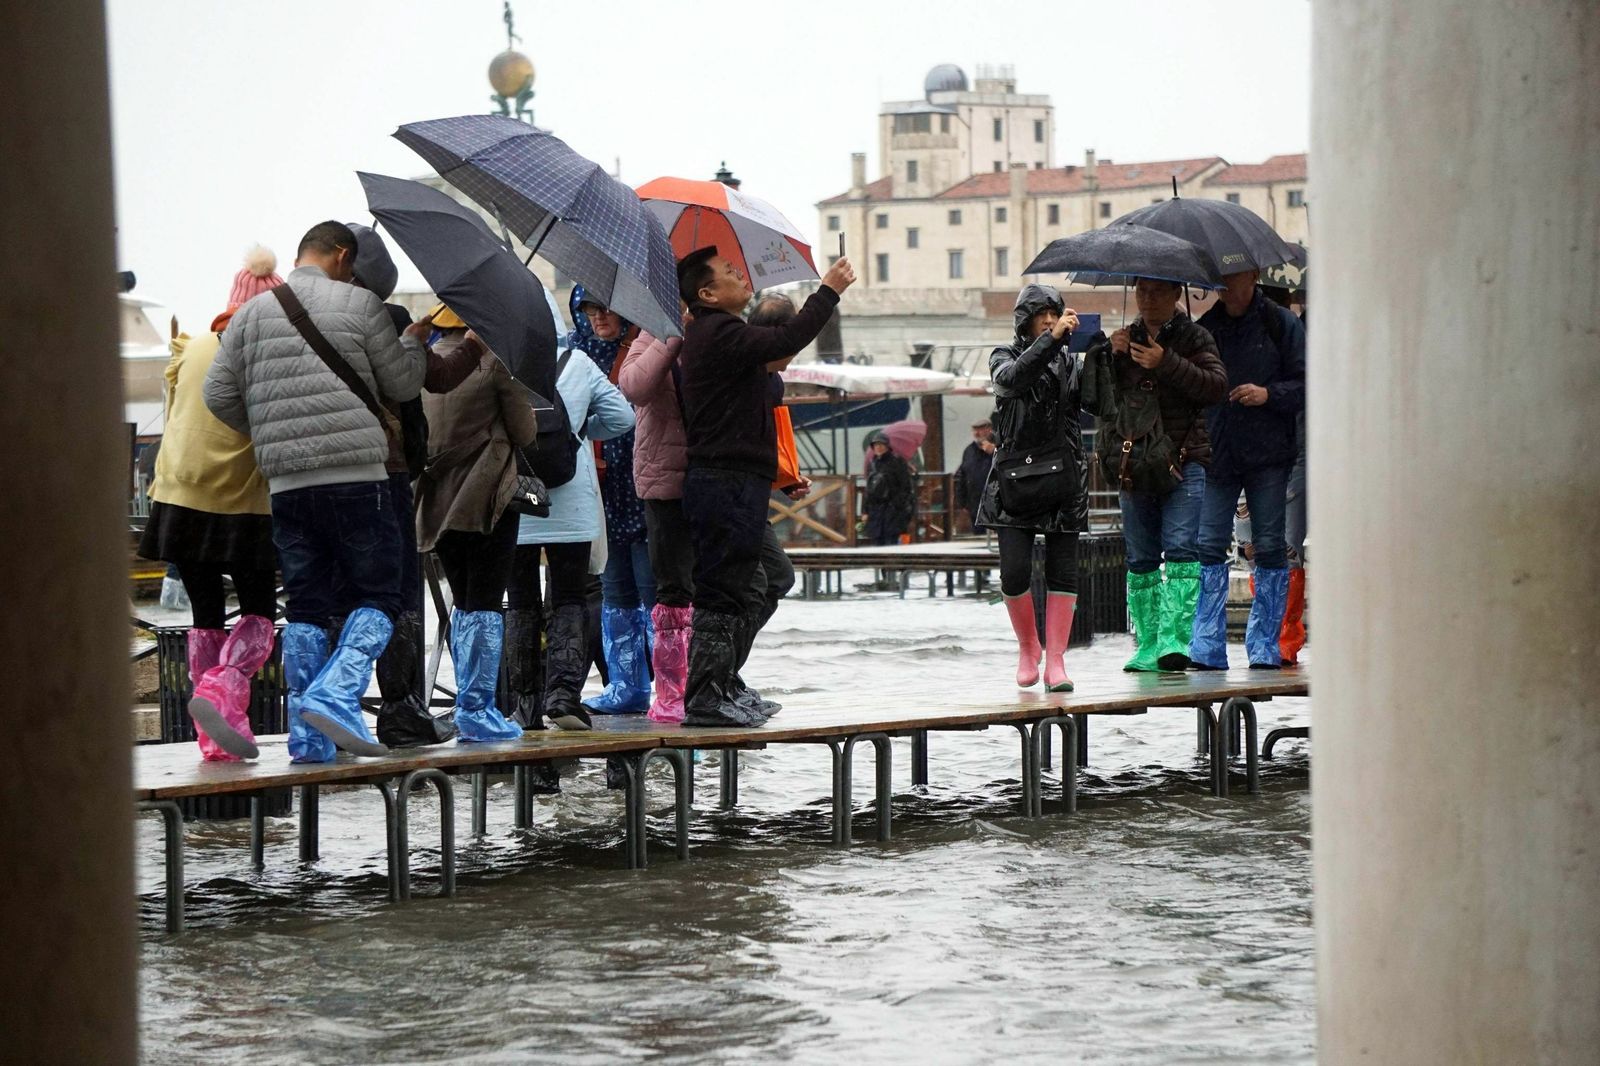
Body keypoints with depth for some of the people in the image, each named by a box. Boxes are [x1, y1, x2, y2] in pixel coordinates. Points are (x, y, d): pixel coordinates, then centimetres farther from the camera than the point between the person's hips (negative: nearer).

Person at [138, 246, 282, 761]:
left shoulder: (192, 350, 9)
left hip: (181, 498, 5)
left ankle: (215, 737, 6)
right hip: (241, 505, -5)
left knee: (206, 616, 10)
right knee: (258, 615, 5)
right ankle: (221, 690, -20)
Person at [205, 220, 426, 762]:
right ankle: (333, 696, -18)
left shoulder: (252, 313, 12)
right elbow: (402, 384, 5)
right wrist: (415, 341, 25)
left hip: (286, 482, 5)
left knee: (305, 605, 9)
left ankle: (307, 736, 5)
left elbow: (219, 395, 10)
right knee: (376, 596, 2)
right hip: (354, 476, -5)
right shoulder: (358, 304, 1)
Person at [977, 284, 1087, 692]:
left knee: (1063, 571, 0)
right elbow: (1012, 379, -19)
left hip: (1063, 478, 2)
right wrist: (1051, 339, -28)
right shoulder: (1005, 356, 5)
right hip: (1016, 476, -2)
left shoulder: (1068, 361, 14)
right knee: (1015, 572, -9)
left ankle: (1055, 659, 4)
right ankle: (1028, 647, 14)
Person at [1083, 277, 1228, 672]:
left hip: (1183, 461, -4)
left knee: (1181, 547, -16)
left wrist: (1167, 365, -18)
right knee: (1141, 558, 6)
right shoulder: (1125, 339, 15)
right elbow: (1091, 397, 12)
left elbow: (1216, 387, -11)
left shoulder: (1194, 338, 4)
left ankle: (1175, 636, -20)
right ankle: (1148, 643, 12)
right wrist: (1107, 355, -4)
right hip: (1132, 460, 4)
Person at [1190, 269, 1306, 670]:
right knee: (1208, 547, -3)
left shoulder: (1280, 324, 2)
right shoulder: (1205, 327, 12)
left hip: (1267, 456, -3)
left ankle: (1265, 647, 7)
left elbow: (1306, 384, 0)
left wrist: (1269, 394, -16)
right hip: (1218, 454, 3)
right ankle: (1207, 648, -1)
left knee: (1269, 548, 0)